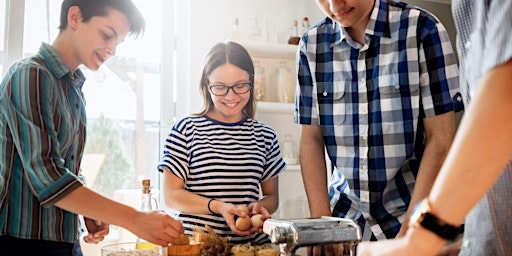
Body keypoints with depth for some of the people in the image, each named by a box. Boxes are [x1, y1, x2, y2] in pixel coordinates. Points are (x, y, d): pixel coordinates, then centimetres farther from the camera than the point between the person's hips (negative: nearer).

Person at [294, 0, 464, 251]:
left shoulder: (422, 28, -11)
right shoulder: (311, 44, -2)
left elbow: (440, 137, -11)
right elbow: (311, 139, 0)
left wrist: (410, 231, -14)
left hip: (412, 215, -2)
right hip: (343, 215, 3)